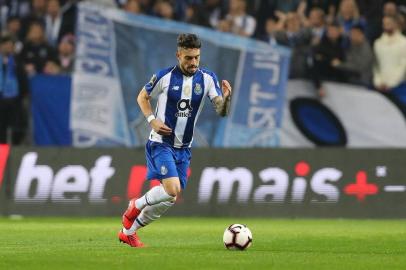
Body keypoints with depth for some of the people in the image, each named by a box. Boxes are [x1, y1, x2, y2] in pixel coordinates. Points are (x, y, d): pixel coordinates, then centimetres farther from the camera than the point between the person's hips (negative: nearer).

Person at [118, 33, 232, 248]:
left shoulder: (207, 79, -4)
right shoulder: (164, 77, -11)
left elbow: (221, 111, -11)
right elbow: (142, 97, 5)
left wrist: (226, 98, -33)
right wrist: (152, 120, -12)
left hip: (183, 148, 5)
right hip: (161, 143, -5)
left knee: (169, 200, 7)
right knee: (172, 189, -24)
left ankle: (129, 232, 25)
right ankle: (136, 206, 5)